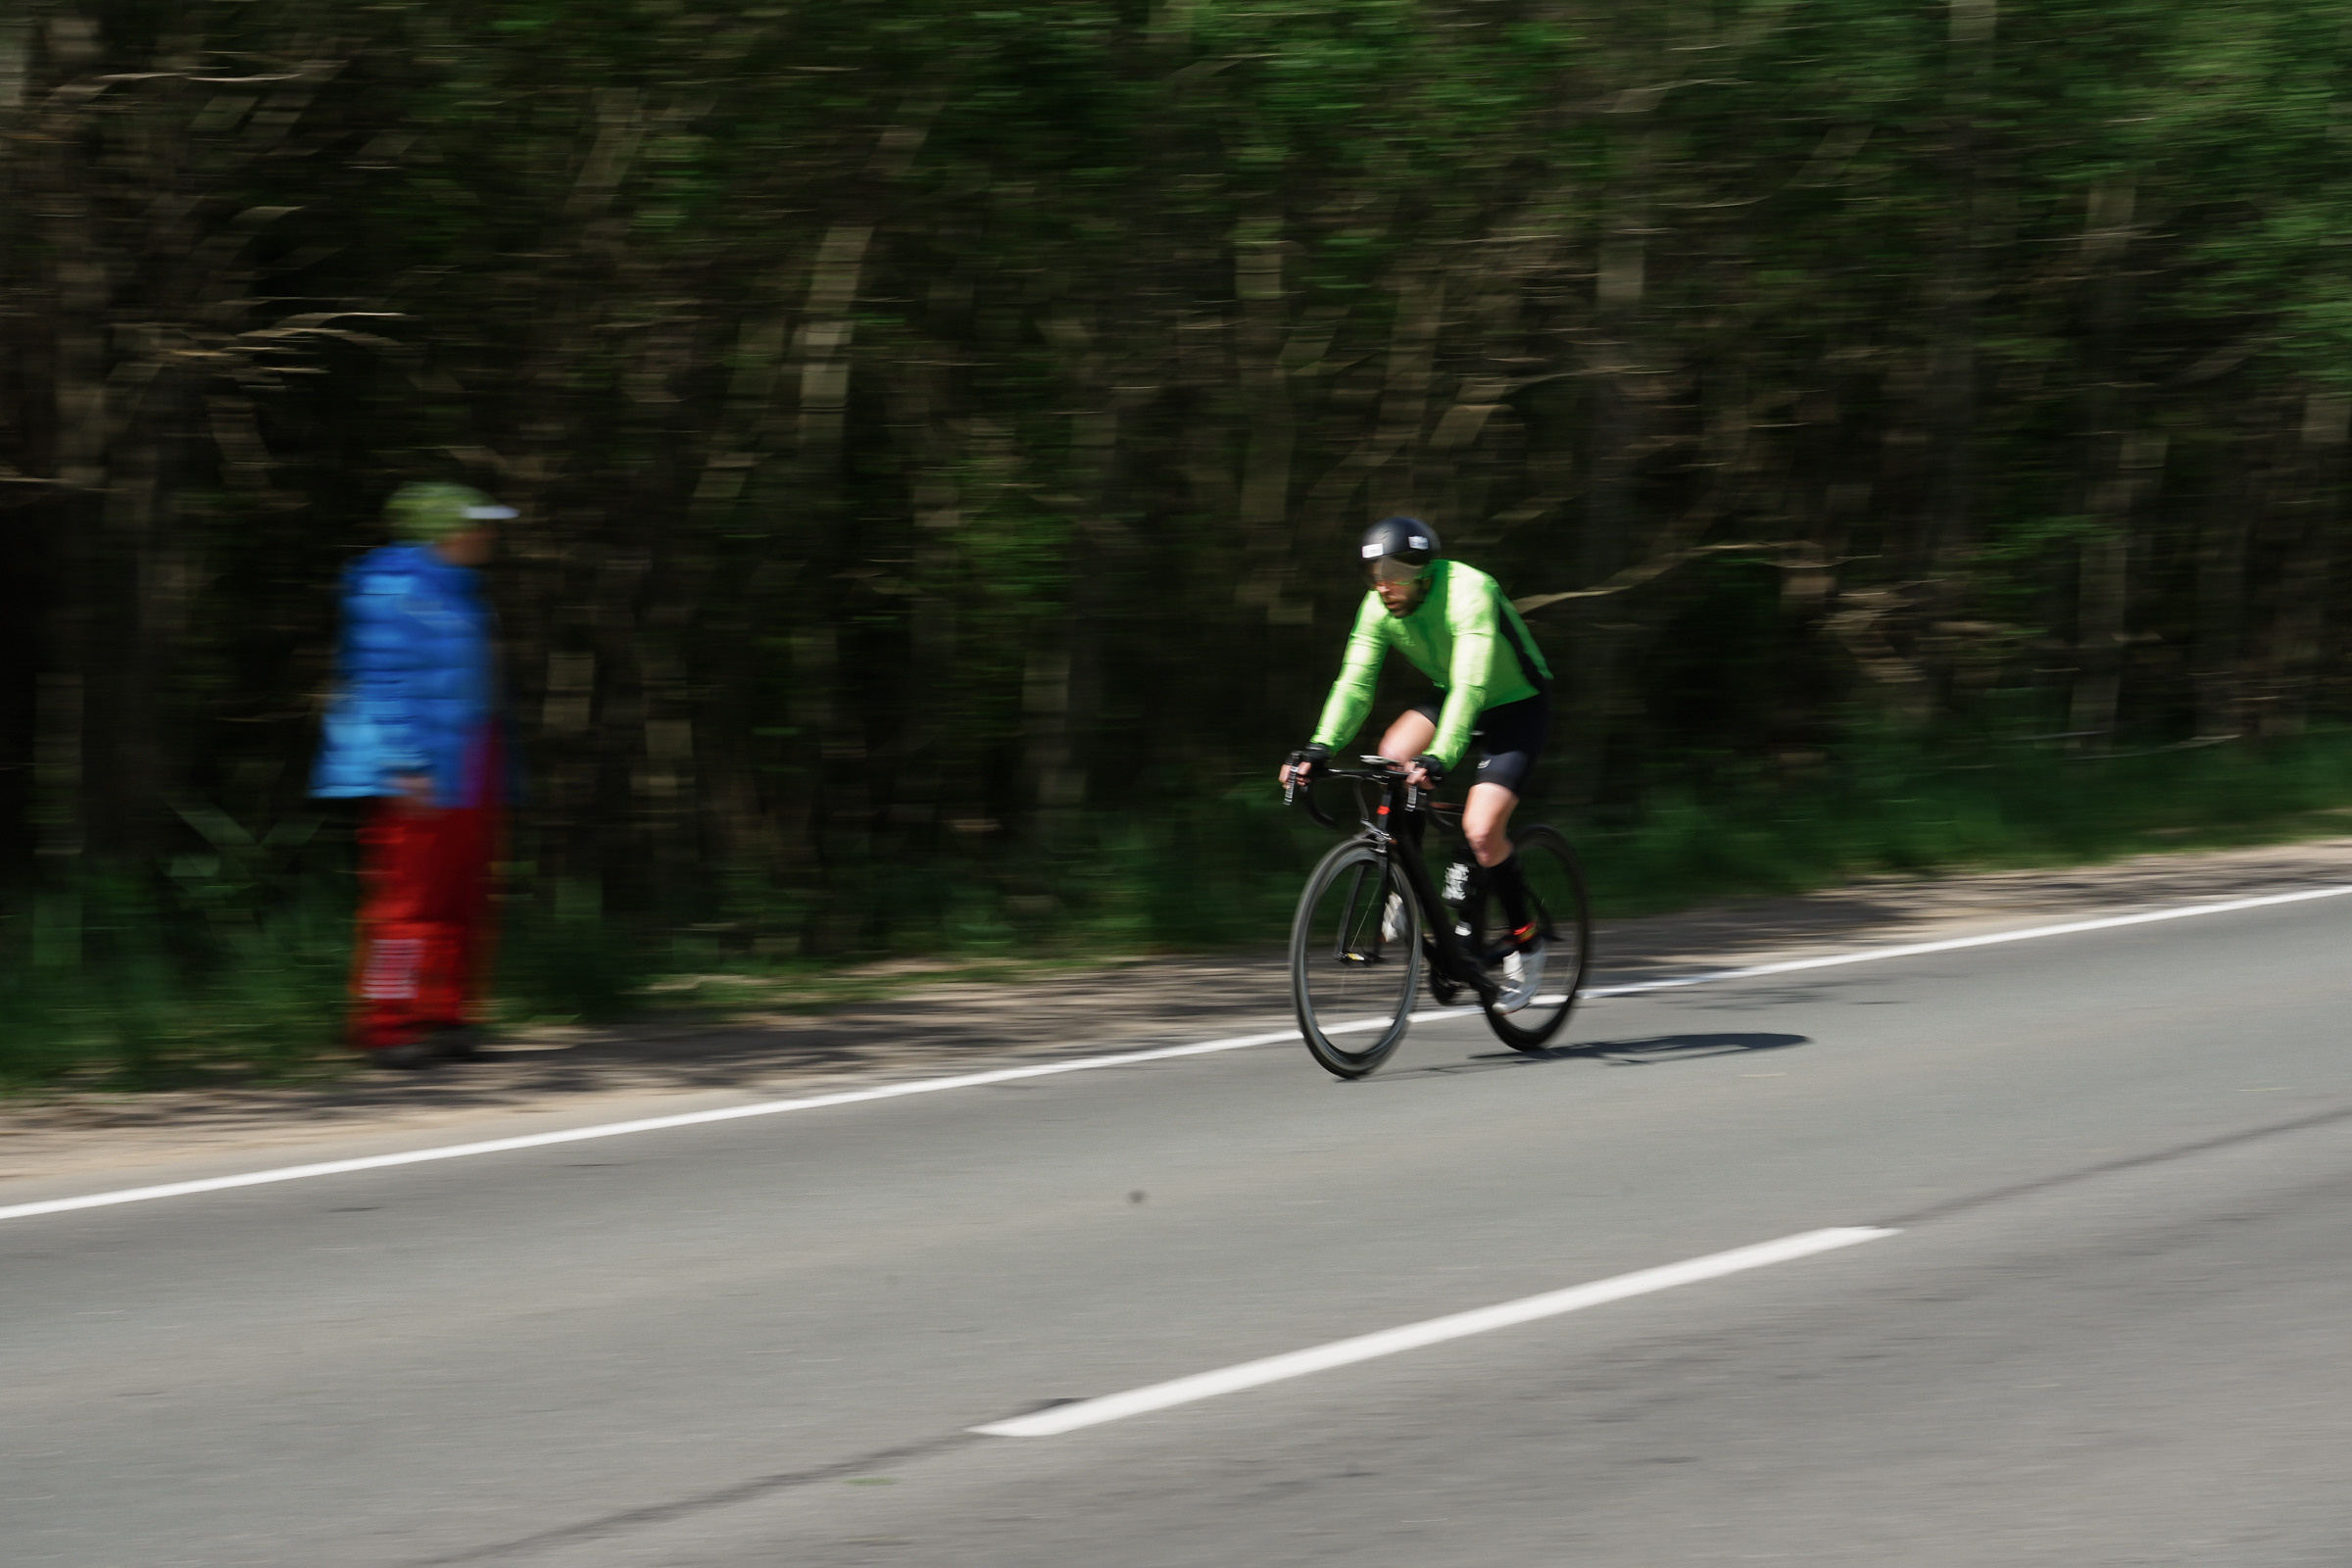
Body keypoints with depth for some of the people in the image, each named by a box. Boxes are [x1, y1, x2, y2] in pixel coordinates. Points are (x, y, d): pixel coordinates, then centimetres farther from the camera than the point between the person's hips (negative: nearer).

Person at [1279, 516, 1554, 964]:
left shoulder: (1468, 592, -33)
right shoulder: (1379, 607, -14)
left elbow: (1470, 687, -43)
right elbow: (1354, 683, -18)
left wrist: (1440, 759, -55)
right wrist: (1320, 748, -34)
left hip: (1517, 708, -6)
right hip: (1449, 698, 6)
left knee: (1481, 831, -20)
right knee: (1393, 756, -23)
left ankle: (1522, 931, 3)